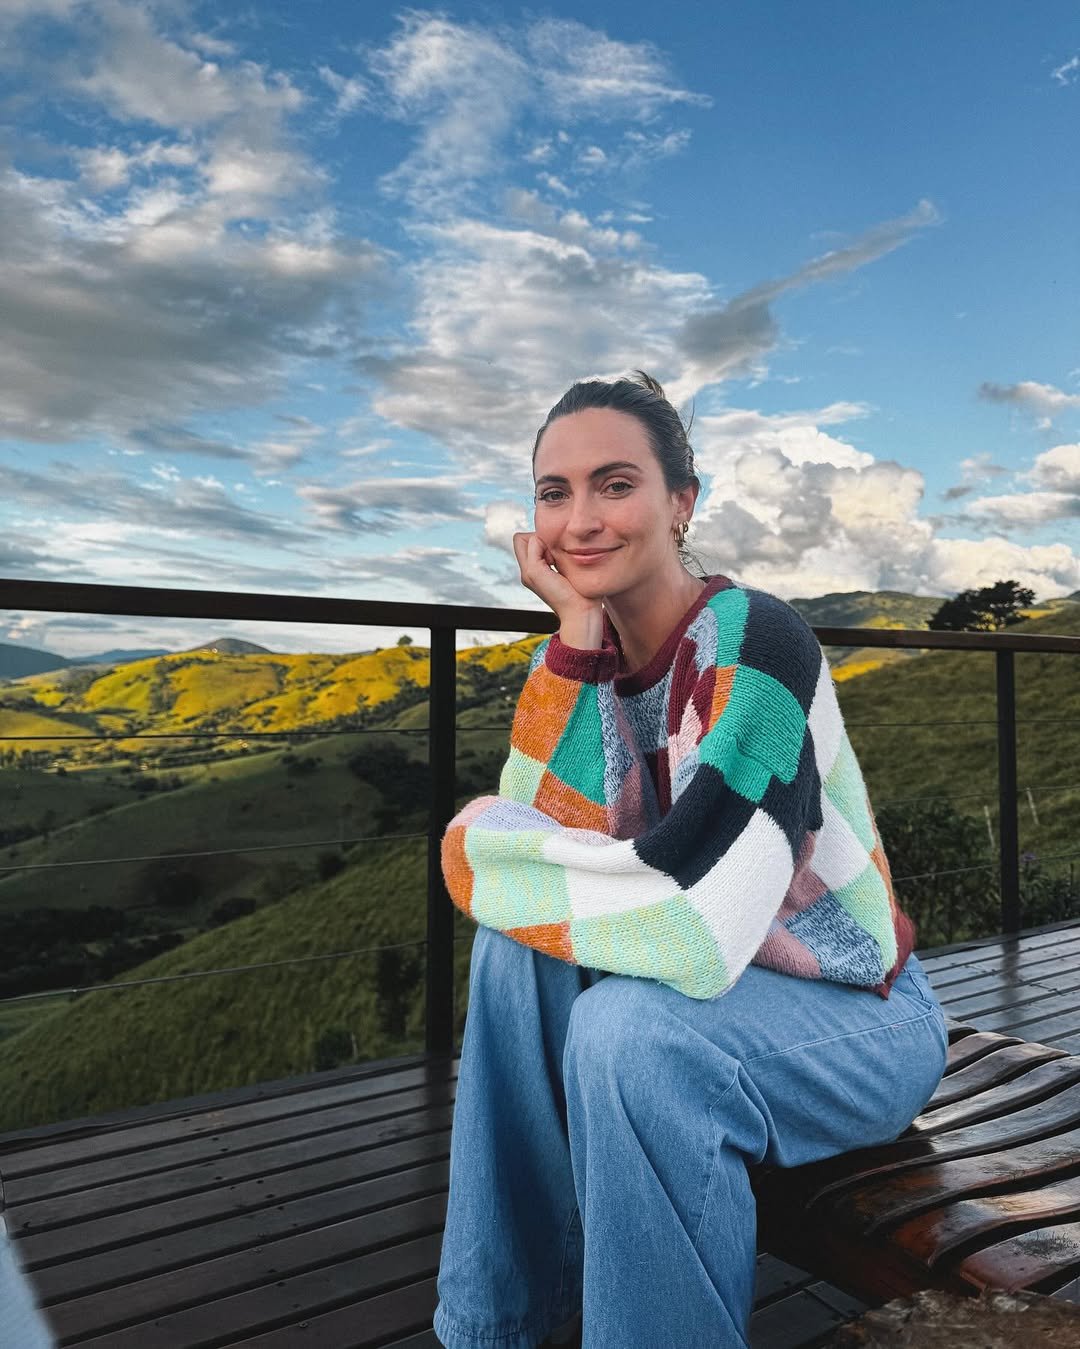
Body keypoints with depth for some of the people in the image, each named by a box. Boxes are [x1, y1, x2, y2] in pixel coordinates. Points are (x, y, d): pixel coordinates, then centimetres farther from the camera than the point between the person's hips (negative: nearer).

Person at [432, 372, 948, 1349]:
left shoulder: (754, 641, -26)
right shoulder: (594, 654, -4)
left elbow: (693, 928, -37)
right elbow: (545, 831, -19)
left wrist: (479, 851, -24)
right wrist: (575, 631, -24)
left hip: (860, 1018, -6)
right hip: (714, 982, 6)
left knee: (631, 1030, -33)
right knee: (520, 932, -17)